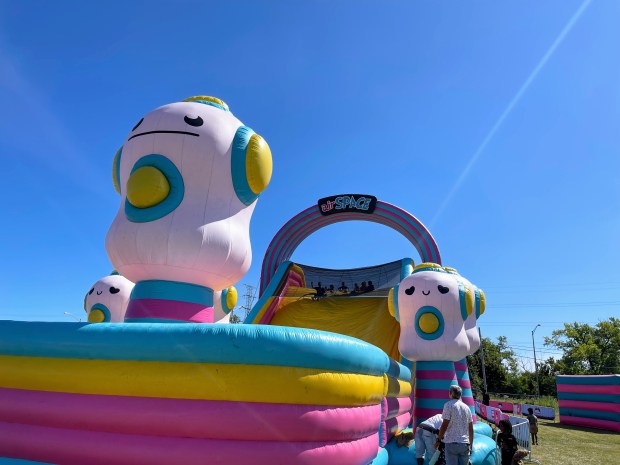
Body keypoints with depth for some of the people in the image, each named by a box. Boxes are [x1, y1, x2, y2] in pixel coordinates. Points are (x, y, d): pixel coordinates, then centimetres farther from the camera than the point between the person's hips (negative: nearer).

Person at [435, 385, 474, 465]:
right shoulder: (466, 407, 12)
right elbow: (471, 429, 13)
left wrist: (438, 440, -2)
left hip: (452, 443, -5)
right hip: (465, 444, 5)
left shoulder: (449, 405, -6)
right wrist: (470, 445, 21)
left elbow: (444, 425, -11)